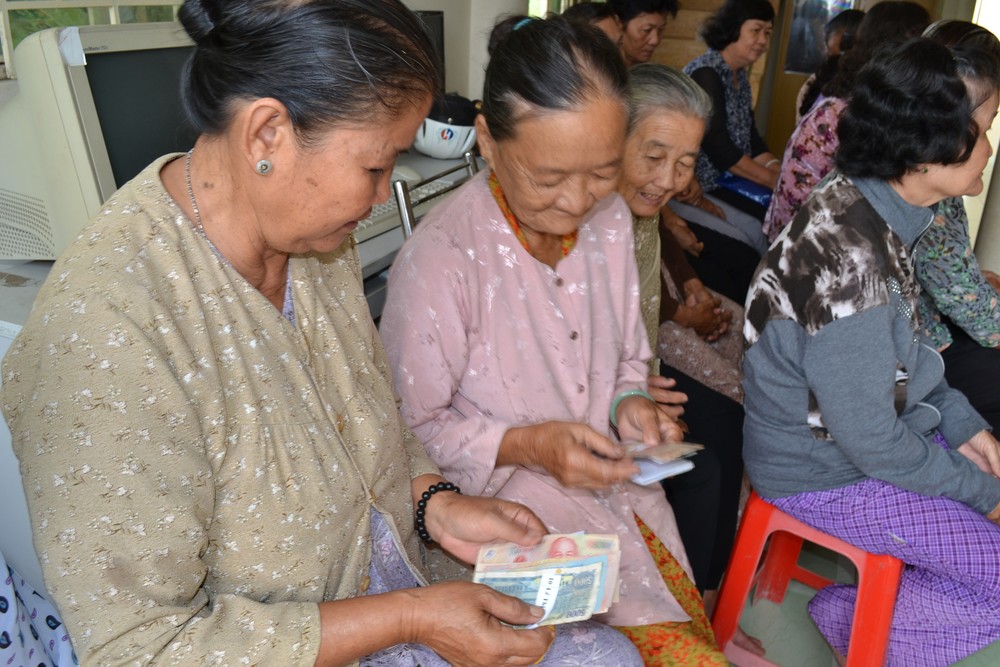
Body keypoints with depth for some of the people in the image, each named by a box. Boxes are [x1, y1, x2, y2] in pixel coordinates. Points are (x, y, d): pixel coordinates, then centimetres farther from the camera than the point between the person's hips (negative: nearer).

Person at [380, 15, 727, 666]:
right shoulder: (440, 258, -22)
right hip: (511, 505, -6)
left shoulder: (610, 218, -1)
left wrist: (633, 404, -8)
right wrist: (526, 446, -23)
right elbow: (409, 429, -12)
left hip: (619, 484, 6)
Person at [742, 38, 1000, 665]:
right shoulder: (852, 261, -33)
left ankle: (884, 594, 23)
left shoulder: (864, 203, -5)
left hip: (864, 422, 9)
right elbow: (870, 441, -24)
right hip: (828, 471, -8)